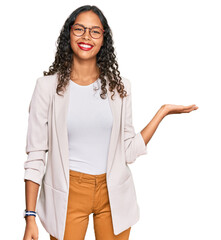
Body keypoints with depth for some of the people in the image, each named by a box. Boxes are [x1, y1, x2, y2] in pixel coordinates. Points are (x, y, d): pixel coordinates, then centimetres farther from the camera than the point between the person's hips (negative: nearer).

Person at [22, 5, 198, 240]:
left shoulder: (119, 86, 2)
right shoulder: (48, 86, -4)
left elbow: (129, 150, 1)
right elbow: (35, 154, -5)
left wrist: (163, 112, 0)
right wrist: (30, 217, -7)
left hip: (113, 194, 2)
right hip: (68, 192, -2)